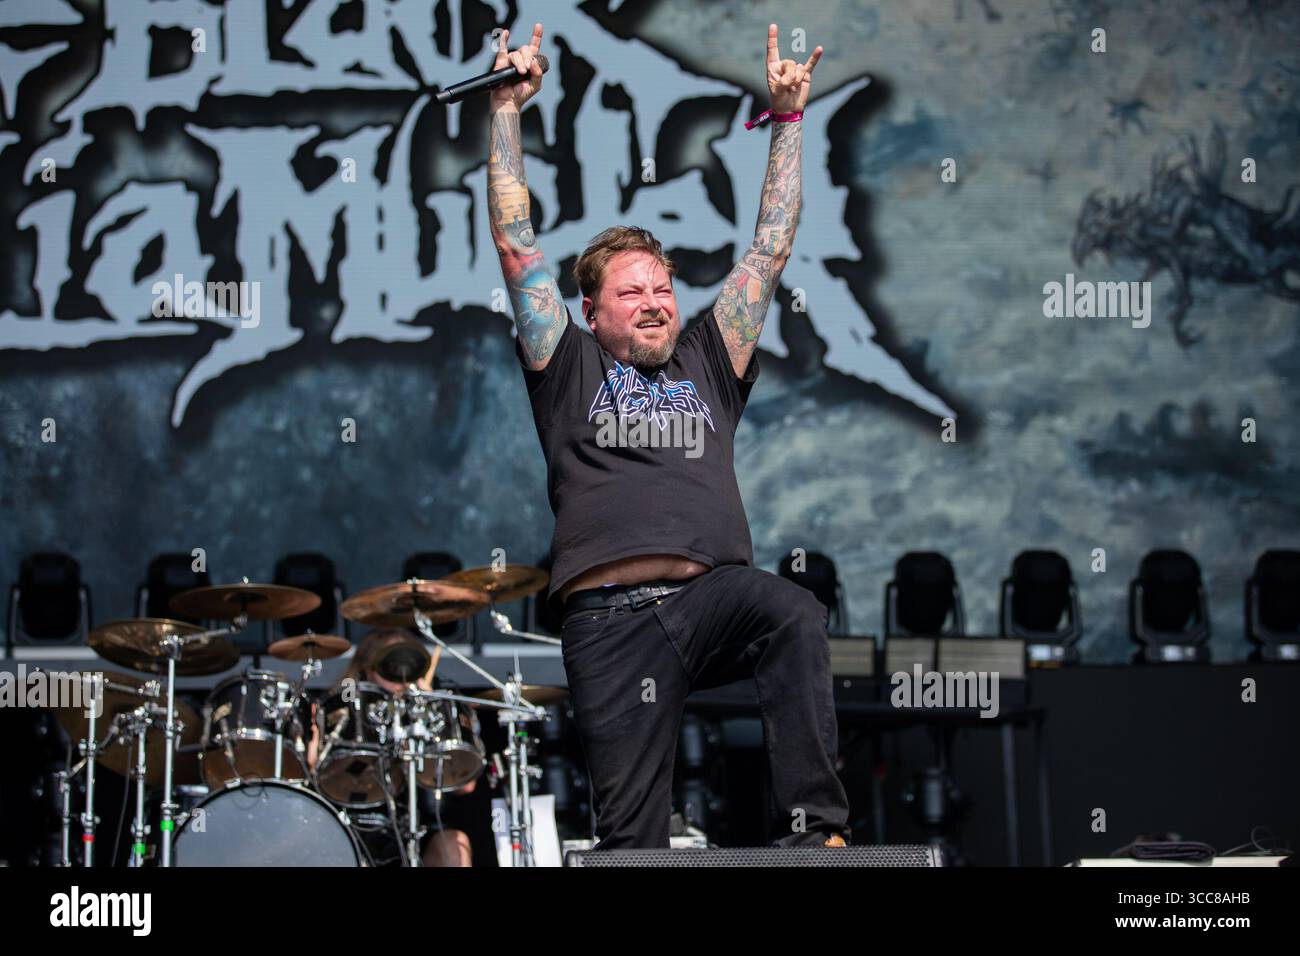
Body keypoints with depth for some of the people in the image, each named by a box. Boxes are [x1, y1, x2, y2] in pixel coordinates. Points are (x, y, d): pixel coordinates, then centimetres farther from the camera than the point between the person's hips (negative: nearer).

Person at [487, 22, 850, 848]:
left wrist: (788, 118, 25)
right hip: (611, 618, -1)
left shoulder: (709, 364, 25)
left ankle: (813, 828, -36)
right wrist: (507, 109, 16)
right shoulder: (569, 369, 19)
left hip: (715, 595, 1)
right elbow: (517, 243, 16)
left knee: (795, 616, -33)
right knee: (632, 833, -9)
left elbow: (770, 249, 25)